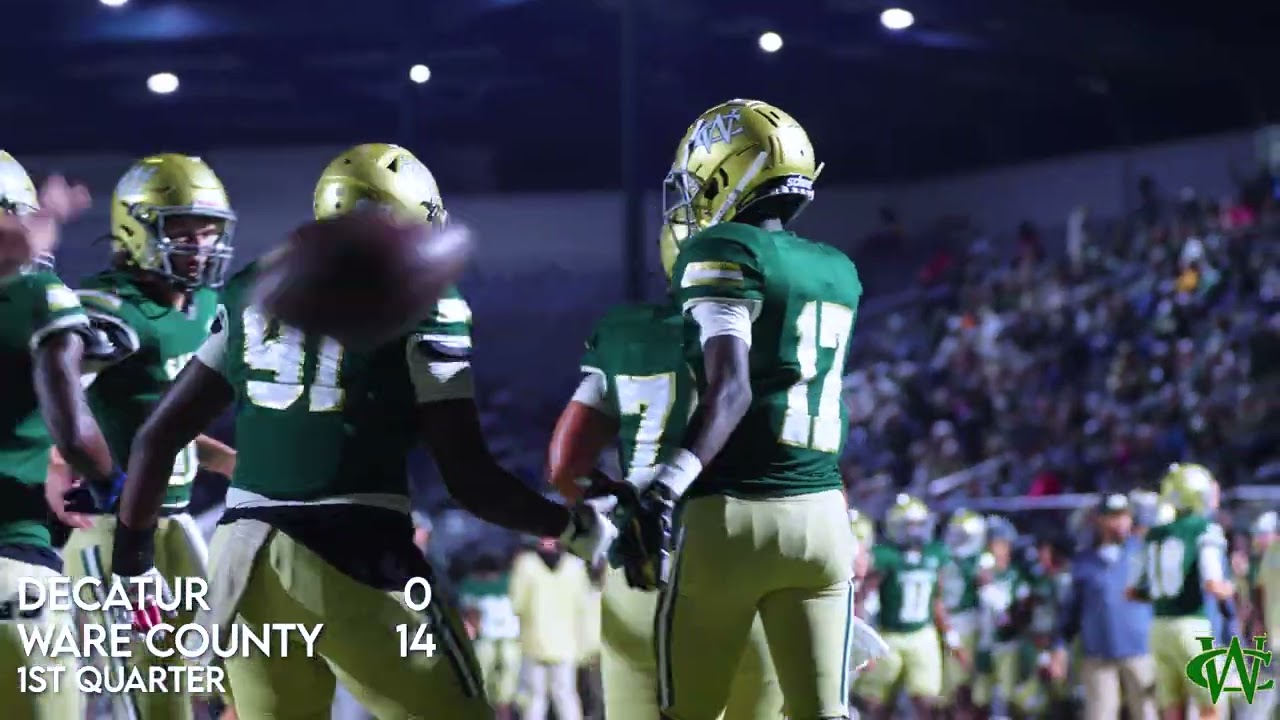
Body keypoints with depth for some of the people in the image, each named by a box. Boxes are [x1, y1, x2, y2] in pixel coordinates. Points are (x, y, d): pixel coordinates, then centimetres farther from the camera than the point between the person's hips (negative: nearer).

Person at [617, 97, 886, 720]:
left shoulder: (724, 253, -6)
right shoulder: (839, 272, 14)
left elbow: (730, 389, -19)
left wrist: (667, 486, -28)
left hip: (732, 517, -6)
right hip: (821, 516, 6)